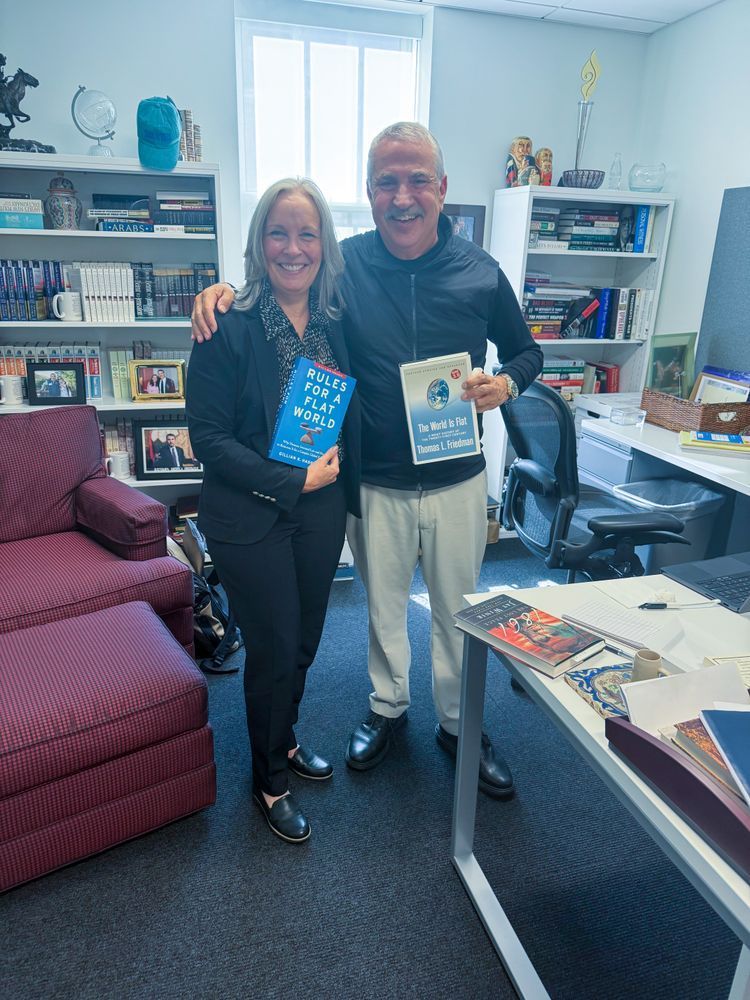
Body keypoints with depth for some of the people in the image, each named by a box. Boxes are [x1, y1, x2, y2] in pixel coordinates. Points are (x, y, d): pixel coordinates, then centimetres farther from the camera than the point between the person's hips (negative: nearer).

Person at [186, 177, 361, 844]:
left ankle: (284, 738, 47)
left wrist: (337, 477, -2)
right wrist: (291, 482, -20)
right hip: (252, 518, -5)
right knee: (273, 649, 7)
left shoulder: (337, 322, 3)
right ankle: (270, 780, 33)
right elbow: (208, 437, -16)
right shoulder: (230, 327, -14)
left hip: (323, 511, 5)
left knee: (304, 640, 19)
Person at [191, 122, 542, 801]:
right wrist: (222, 293, -14)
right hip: (376, 483, 0)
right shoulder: (343, 263, -7)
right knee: (383, 604, 19)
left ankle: (460, 724, 41)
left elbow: (526, 352, 7)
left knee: (459, 611, 16)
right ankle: (388, 707, 46)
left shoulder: (480, 273, -6)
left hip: (457, 482, 1)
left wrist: (505, 384, -16)